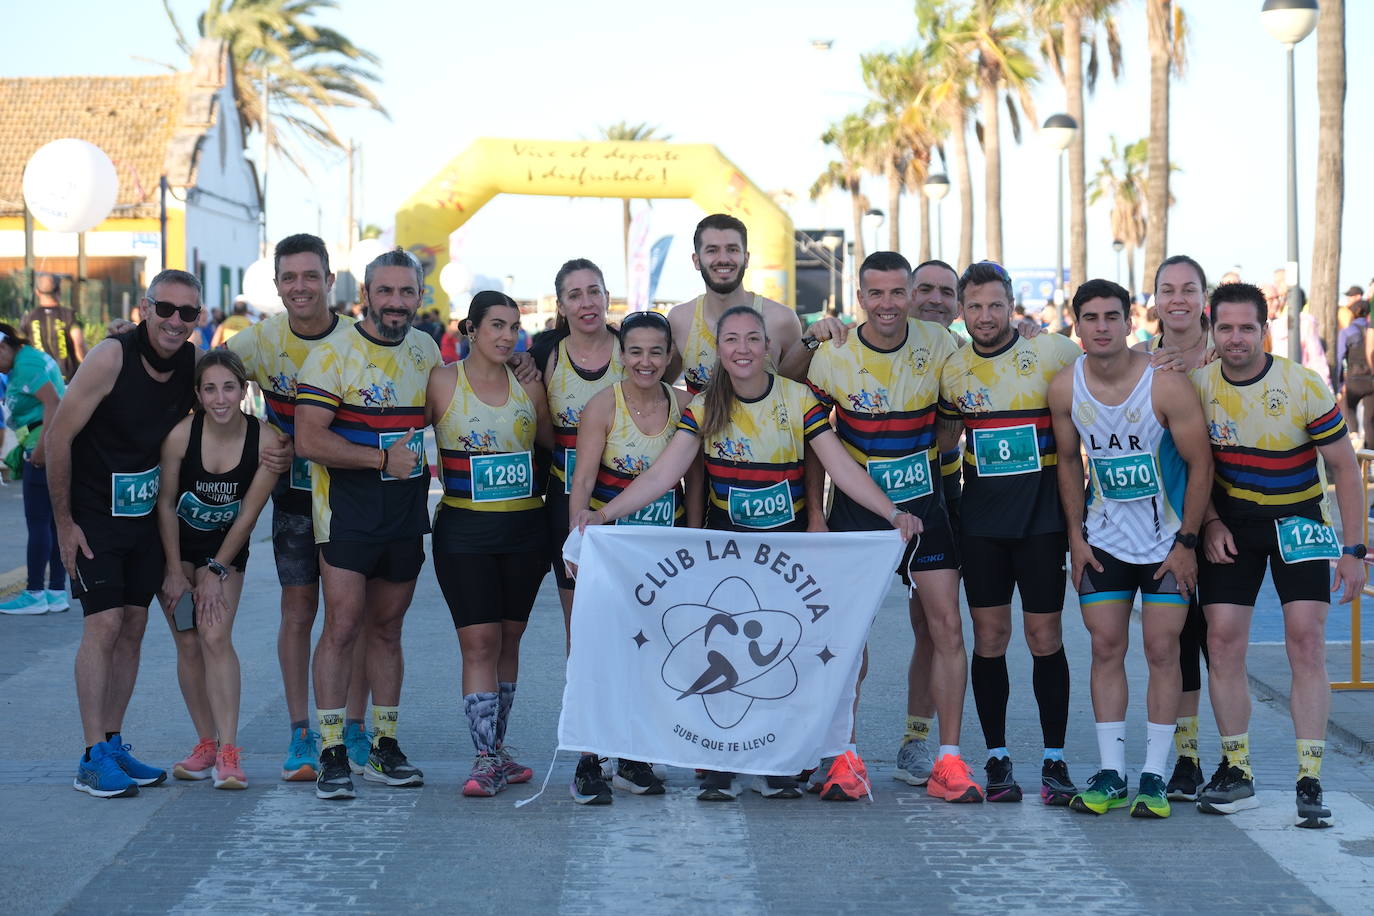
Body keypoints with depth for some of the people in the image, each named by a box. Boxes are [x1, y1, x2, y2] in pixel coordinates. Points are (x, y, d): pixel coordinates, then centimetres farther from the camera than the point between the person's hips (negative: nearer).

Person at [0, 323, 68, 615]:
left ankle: (35, 594, -3)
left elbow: (52, 402, -24)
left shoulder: (26, 364, -13)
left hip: (46, 448, -11)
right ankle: (57, 592, 13)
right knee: (55, 521, 11)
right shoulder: (33, 358, 19)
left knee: (38, 522, -6)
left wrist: (41, 448, -24)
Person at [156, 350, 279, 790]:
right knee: (189, 645, -2)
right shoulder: (181, 435, -22)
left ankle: (228, 752, -15)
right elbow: (165, 503, -9)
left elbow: (248, 515, -11)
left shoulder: (265, 442, -20)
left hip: (227, 548, 0)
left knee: (215, 636, -15)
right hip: (176, 544, 1)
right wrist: (175, 570, -7)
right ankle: (206, 744, 10)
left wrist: (216, 570, -9)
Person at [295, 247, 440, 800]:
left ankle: (385, 748, 18)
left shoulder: (427, 350, 10)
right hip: (348, 510, -5)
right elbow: (309, 440, -16)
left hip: (407, 514, 5)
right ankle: (332, 754, -3)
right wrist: (383, 458, -16)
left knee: (387, 628, 11)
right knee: (343, 625, -9)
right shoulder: (333, 354, -9)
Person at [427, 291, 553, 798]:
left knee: (508, 639, 9)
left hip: (525, 529, 4)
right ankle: (485, 760, -9)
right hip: (464, 532, -3)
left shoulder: (529, 387, 7)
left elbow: (555, 448, 16)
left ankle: (496, 750, 20)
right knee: (479, 642, -9)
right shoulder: (441, 382, -3)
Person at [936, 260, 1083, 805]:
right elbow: (944, 440, 17)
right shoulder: (952, 370, 6)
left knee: (1045, 638, -1)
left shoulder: (1053, 353, -5)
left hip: (1041, 514, -3)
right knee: (989, 637, 4)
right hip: (980, 519, 3)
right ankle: (997, 761, 12)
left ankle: (1054, 762, 9)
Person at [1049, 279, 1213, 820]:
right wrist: (1076, 537, 3)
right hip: (1103, 538, 3)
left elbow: (1200, 464, -13)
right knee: (1106, 648, 2)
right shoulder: (1065, 388, -8)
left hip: (1167, 540, -3)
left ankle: (1154, 777, 4)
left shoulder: (1166, 385, -20)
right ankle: (1110, 776, 8)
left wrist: (1186, 541, -12)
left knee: (1161, 649, -2)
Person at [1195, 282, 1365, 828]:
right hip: (1231, 521, 3)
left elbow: (1344, 468, -8)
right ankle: (1236, 773, 10)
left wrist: (1352, 550, -11)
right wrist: (1210, 522, -5)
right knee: (1223, 640, -3)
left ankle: (1310, 782, -7)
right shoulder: (1198, 386, -8)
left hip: (1298, 519, -2)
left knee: (1306, 641, -11)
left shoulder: (1305, 387, -16)